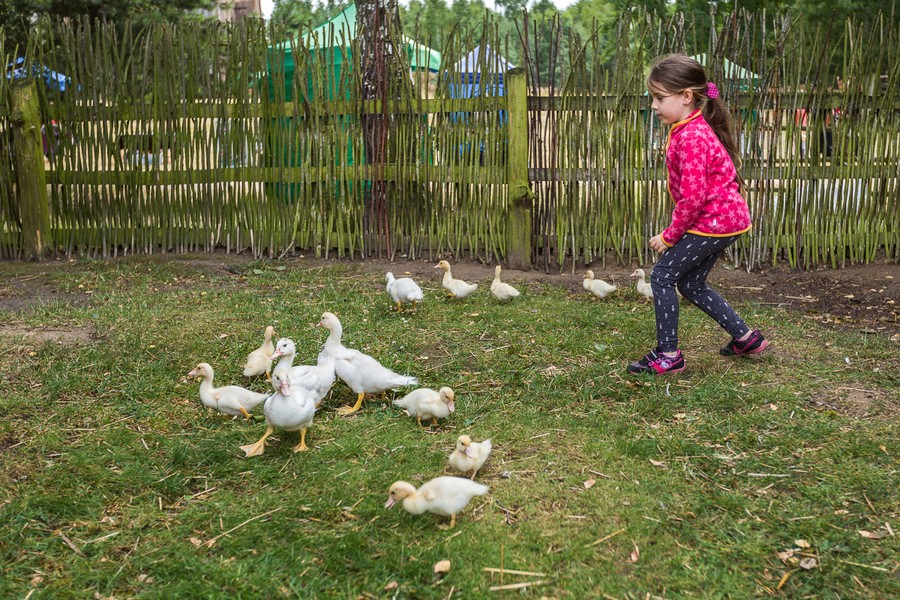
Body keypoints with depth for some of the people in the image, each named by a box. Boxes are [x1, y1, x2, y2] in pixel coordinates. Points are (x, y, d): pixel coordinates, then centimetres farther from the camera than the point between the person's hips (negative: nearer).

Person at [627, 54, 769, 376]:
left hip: (713, 221, -10)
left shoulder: (691, 138, -23)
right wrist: (676, 230, 16)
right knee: (691, 283, 18)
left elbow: (693, 197, -26)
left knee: (662, 275, -6)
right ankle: (745, 337, 28)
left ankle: (668, 355, 1)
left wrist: (669, 236, -15)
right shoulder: (693, 129, 11)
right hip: (723, 217, 10)